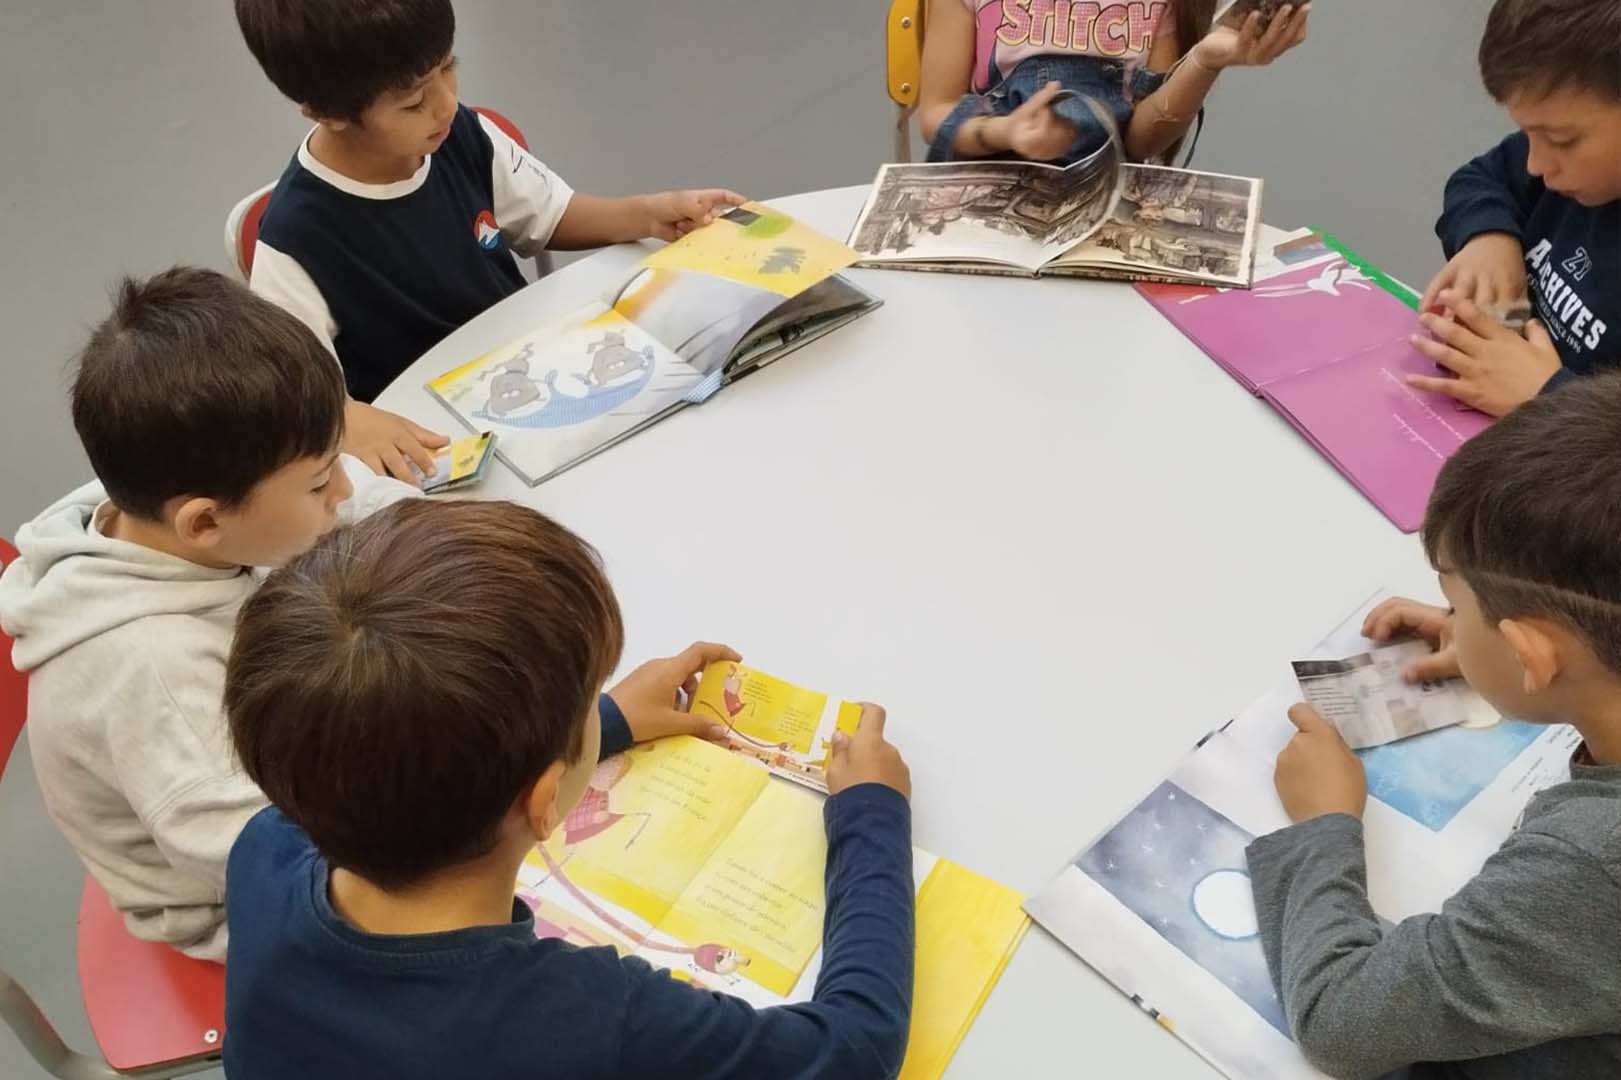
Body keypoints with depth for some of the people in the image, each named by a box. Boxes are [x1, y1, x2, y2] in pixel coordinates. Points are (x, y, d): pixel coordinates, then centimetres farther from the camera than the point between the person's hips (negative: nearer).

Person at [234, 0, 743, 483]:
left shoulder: (463, 136, -7)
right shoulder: (297, 241, -24)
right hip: (431, 445, -6)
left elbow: (549, 218, 9)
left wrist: (644, 214, -8)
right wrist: (350, 420, -41)